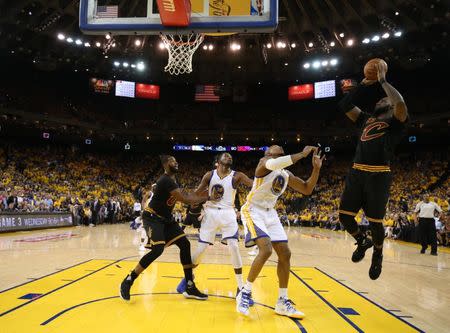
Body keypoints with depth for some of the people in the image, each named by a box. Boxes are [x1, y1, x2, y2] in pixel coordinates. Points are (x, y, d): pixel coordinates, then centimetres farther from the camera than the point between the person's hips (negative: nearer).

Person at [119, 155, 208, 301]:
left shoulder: (173, 179, 8)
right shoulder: (166, 180, -24)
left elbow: (183, 196, 17)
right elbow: (185, 199, -29)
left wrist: (202, 195, 4)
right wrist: (206, 197, -20)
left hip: (165, 218, 10)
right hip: (152, 218, -9)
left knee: (185, 244, -1)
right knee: (157, 250, -23)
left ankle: (190, 287, 4)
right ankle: (128, 281, -3)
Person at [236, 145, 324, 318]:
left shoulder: (287, 175, 8)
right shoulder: (264, 163, -14)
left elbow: (307, 189, 11)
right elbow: (273, 164, -39)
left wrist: (316, 168, -1)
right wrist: (302, 154, -33)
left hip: (270, 213, 8)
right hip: (253, 211, -8)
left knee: (285, 254, 3)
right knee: (266, 250, -25)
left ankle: (282, 303, 14)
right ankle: (244, 294, -7)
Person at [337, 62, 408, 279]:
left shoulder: (395, 123, 5)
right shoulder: (366, 120, 21)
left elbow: (401, 104, -17)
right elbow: (345, 105, 21)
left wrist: (383, 81, -5)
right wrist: (362, 85, 18)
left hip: (378, 176, -5)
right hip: (356, 174, 5)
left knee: (374, 221, 2)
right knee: (344, 216, 4)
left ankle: (378, 254, 31)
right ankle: (362, 241, 33)